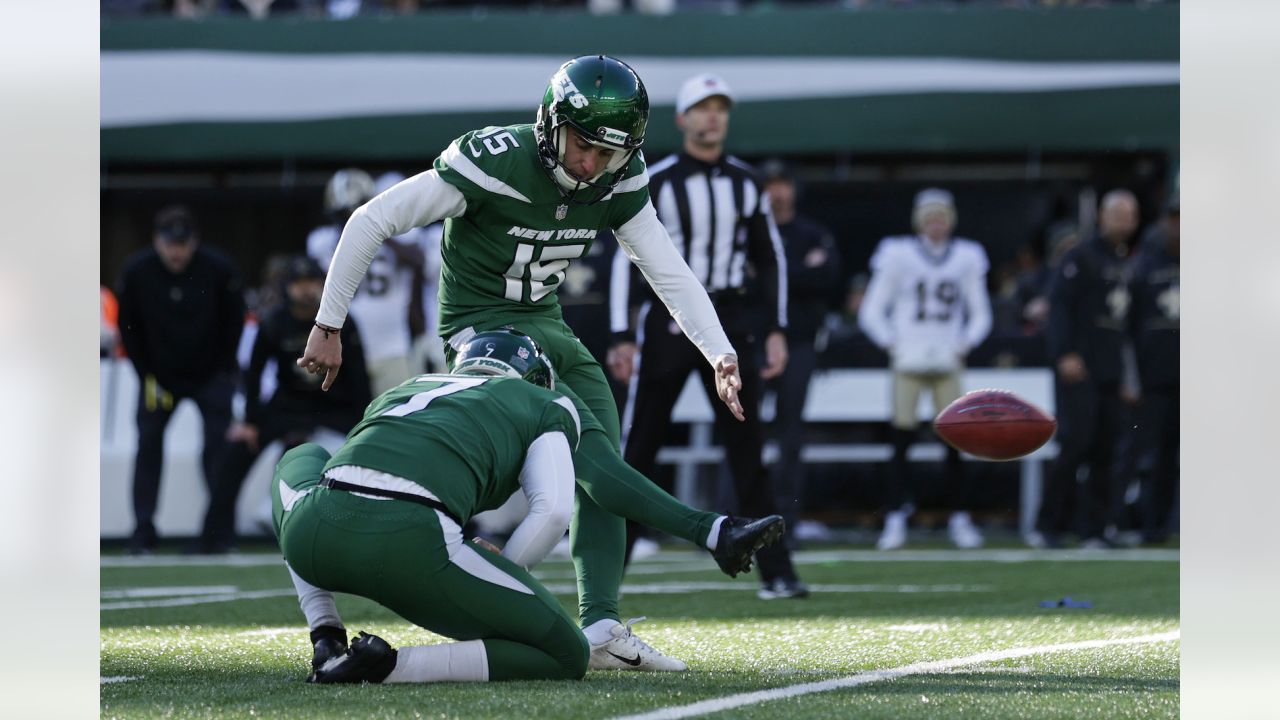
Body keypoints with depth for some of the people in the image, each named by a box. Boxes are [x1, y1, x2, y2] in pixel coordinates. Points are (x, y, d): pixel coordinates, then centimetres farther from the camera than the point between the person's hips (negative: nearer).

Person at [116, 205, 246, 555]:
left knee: (218, 445, -11)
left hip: (211, 373, -1)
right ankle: (143, 531, -3)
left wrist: (222, 373, -6)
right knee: (148, 443, -7)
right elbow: (129, 328, -2)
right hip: (158, 374, 1)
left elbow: (234, 323, -5)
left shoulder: (218, 269, -19)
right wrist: (148, 377, -5)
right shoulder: (137, 270, -15)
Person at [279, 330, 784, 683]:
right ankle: (386, 664, -6)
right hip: (407, 543, -5)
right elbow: (553, 510, 8)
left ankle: (326, 642, 24)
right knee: (565, 658, 13)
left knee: (298, 462, 43)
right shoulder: (545, 409, 25)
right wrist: (488, 590, 20)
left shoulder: (406, 389, 37)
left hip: (314, 531, 5)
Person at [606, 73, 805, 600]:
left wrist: (776, 331, 7)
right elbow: (626, 258, -3)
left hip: (729, 320, 3)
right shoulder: (655, 183, -3)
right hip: (668, 318, -3)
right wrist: (623, 337, -9)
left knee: (747, 446, -1)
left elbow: (769, 257, 14)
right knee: (640, 444, -1)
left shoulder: (746, 182, 8)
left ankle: (776, 572, -1)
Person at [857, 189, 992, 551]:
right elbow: (872, 311, 7)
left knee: (955, 440, -6)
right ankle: (895, 520, -7)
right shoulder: (899, 256, 4)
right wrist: (890, 343, -4)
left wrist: (964, 344, 2)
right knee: (902, 440, -9)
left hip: (947, 362, 2)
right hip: (908, 359, -1)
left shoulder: (966, 259, 9)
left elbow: (980, 314, 16)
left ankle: (959, 517, 2)